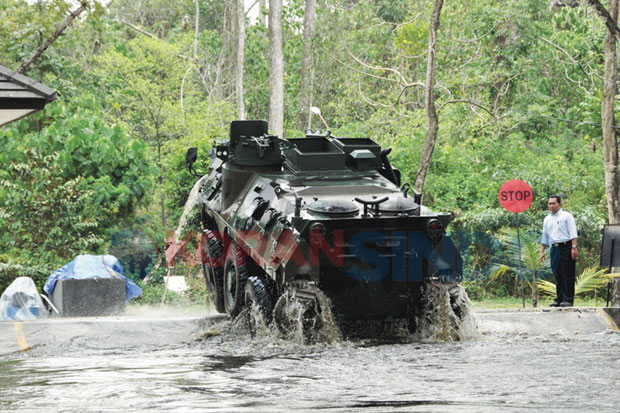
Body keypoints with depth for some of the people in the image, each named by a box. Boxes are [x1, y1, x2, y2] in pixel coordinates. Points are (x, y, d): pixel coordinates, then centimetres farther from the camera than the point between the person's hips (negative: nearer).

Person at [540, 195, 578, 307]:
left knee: (568, 275, -6)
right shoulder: (547, 219, 17)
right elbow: (544, 237, 23)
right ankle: (559, 299, 11)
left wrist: (574, 247, -16)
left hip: (566, 247, -6)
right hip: (554, 248, 6)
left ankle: (568, 300, -6)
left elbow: (573, 233, -6)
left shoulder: (566, 216, 0)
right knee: (557, 275, 7)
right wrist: (542, 251, 19)